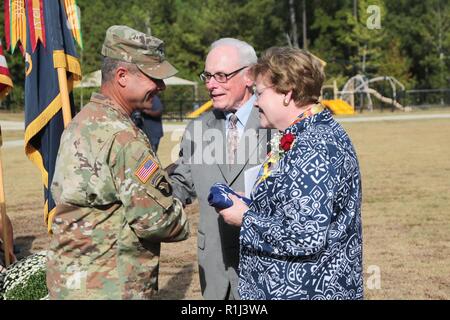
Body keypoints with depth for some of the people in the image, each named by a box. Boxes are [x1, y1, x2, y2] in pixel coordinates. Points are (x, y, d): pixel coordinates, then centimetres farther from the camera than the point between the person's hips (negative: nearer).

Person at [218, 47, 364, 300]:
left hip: (307, 290, -10)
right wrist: (251, 204, 6)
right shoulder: (319, 132, 10)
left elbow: (305, 237, -28)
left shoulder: (313, 149, -23)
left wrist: (245, 219, -15)